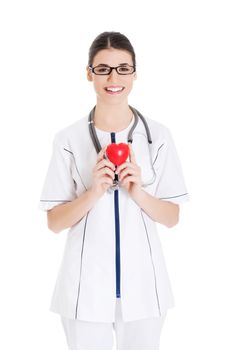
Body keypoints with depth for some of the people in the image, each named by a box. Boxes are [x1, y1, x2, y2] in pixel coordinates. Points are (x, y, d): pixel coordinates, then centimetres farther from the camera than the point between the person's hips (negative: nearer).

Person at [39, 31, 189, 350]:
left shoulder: (158, 136, -2)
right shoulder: (68, 139, -4)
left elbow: (172, 217, 2)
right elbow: (55, 222, -3)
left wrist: (138, 193, -16)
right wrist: (93, 192, -18)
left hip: (143, 282, 1)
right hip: (86, 285, -1)